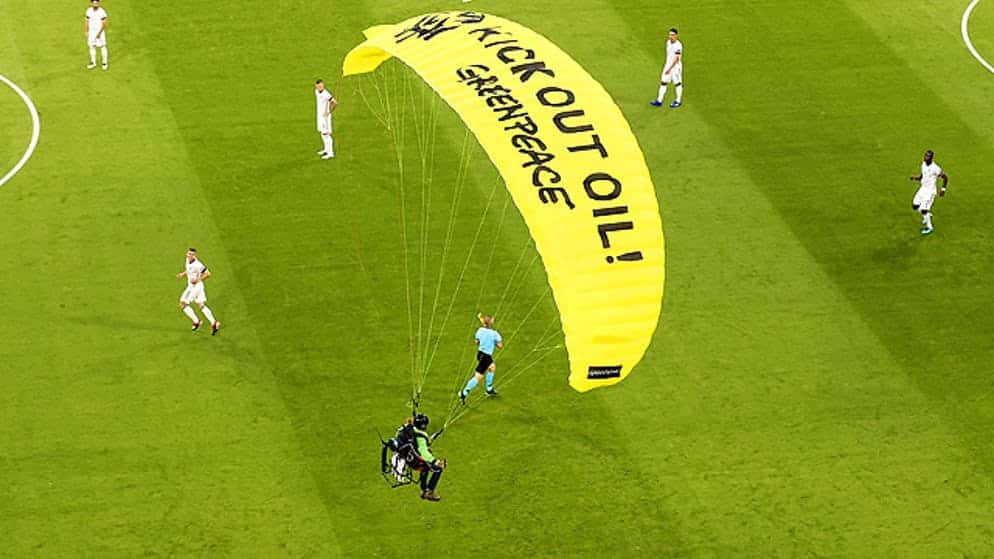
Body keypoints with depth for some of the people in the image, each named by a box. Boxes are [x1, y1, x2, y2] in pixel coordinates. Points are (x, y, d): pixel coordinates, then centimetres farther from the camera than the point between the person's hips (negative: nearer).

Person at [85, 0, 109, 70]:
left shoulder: (102, 12, -16)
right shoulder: (89, 11, -2)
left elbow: (104, 23, -15)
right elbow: (86, 22, 6)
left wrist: (99, 33, -20)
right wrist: (86, 32, 3)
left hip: (100, 32, -4)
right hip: (91, 32, 4)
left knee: (102, 47, 3)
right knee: (92, 46, 9)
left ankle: (104, 63, 15)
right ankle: (93, 63, 22)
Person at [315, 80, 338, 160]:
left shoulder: (326, 94, -26)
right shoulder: (316, 92, 1)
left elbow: (335, 103, -31)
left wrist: (328, 112, -23)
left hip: (325, 116, -9)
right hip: (319, 115, 9)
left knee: (326, 134, -8)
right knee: (321, 132, 21)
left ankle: (330, 153, -3)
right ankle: (326, 149, 37)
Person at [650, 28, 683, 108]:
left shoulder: (678, 45, -23)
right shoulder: (668, 42, 2)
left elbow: (676, 59, -23)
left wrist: (670, 68, -23)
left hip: (675, 66, -8)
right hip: (668, 65, 8)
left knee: (677, 83, 5)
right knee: (663, 82, 7)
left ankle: (678, 101, 19)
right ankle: (659, 101, 12)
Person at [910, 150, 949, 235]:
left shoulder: (935, 168, -22)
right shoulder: (923, 165, 1)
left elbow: (945, 178, -10)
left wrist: (943, 189, -10)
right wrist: (915, 178, -6)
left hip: (930, 191, -7)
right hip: (923, 189, 7)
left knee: (924, 209, -8)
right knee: (915, 206, 6)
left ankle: (929, 227, 11)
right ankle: (927, 215, 32)